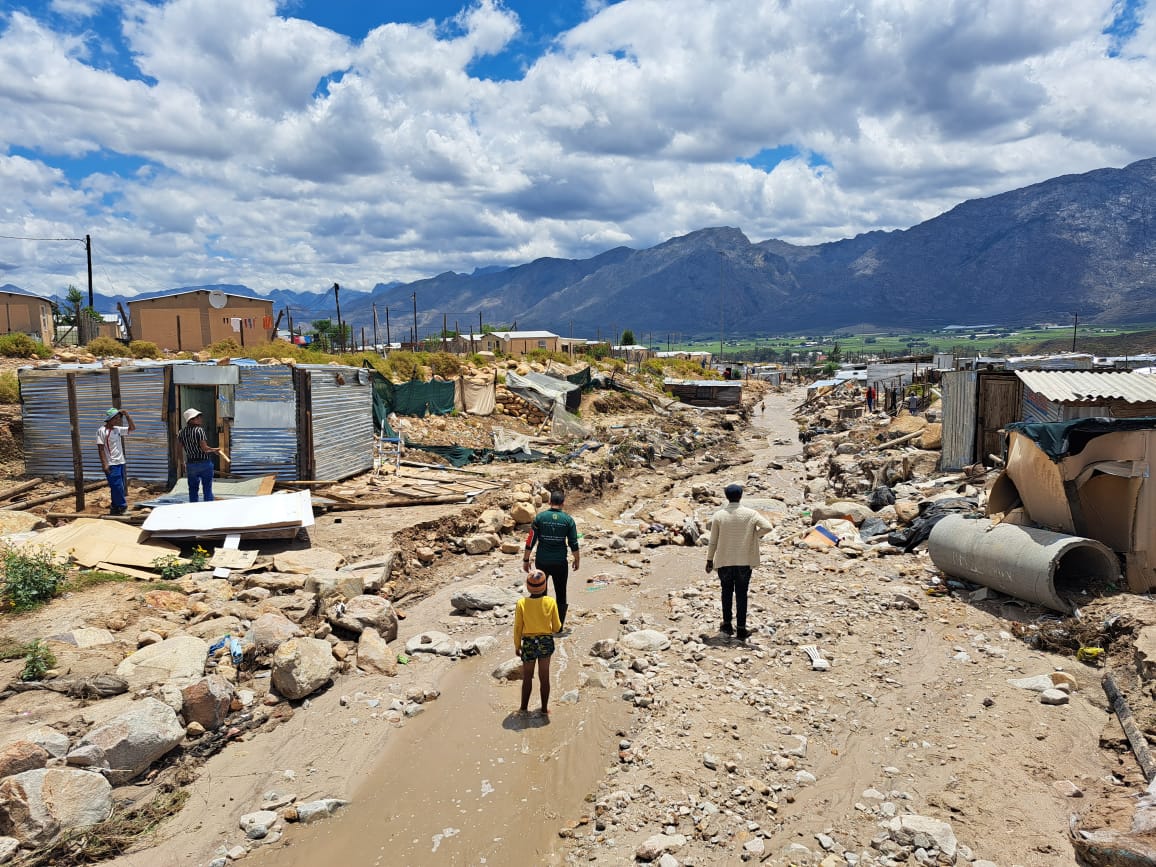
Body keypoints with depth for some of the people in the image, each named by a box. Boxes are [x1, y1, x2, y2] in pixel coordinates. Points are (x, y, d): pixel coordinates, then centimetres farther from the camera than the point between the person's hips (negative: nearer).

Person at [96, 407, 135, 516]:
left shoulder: (118, 429, 10)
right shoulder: (102, 431, -9)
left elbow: (132, 427, 15)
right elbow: (100, 449, -11)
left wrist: (126, 415, 3)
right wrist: (105, 464, -16)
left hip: (120, 462, 7)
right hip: (111, 464, -7)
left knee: (118, 487, 11)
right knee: (117, 486, -8)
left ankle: (115, 508, 19)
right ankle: (122, 507, -2)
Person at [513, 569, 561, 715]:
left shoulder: (522, 603, -14)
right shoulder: (551, 602, -12)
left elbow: (518, 627, -6)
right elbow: (557, 627, -5)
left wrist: (517, 645, 7)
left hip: (528, 643, -1)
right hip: (546, 641, 1)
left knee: (527, 677, 15)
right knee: (544, 677, 13)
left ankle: (524, 707, 25)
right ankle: (545, 707, 22)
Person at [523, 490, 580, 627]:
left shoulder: (540, 517, -5)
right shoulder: (568, 519, -4)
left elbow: (531, 540, -5)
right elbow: (573, 544, -2)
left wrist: (526, 560, 4)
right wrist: (576, 560, 13)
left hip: (542, 562, 0)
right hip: (560, 563, 0)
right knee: (561, 594, 14)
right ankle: (559, 625, 18)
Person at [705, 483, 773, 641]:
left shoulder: (719, 515, -6)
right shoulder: (750, 514, -7)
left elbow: (713, 541, -3)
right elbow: (768, 527, -18)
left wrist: (710, 560, 7)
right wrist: (755, 535, 0)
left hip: (724, 561, 1)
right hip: (744, 561, 0)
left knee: (727, 592, 17)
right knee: (741, 594, 8)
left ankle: (727, 625, 25)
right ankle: (741, 629, 8)